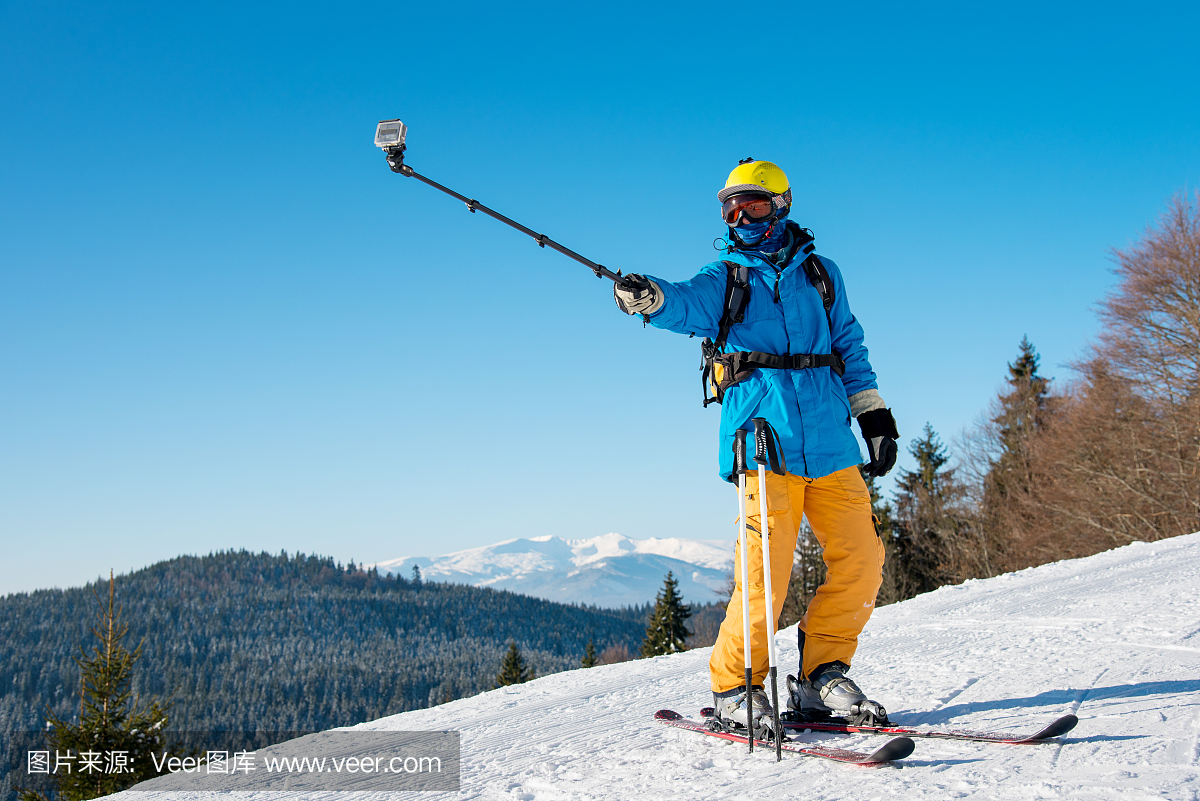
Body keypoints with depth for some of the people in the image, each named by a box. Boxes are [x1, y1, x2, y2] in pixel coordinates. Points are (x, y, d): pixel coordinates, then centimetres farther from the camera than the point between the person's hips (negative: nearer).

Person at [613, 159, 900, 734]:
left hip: (830, 443, 4)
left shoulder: (820, 274, 20)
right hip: (767, 440, -4)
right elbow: (689, 303, -11)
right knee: (767, 569, -12)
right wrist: (648, 297, -33)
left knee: (861, 560, 0)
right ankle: (733, 687, 4)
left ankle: (821, 678, 14)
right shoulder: (726, 276, 11)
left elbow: (850, 347, 24)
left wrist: (873, 415, 17)